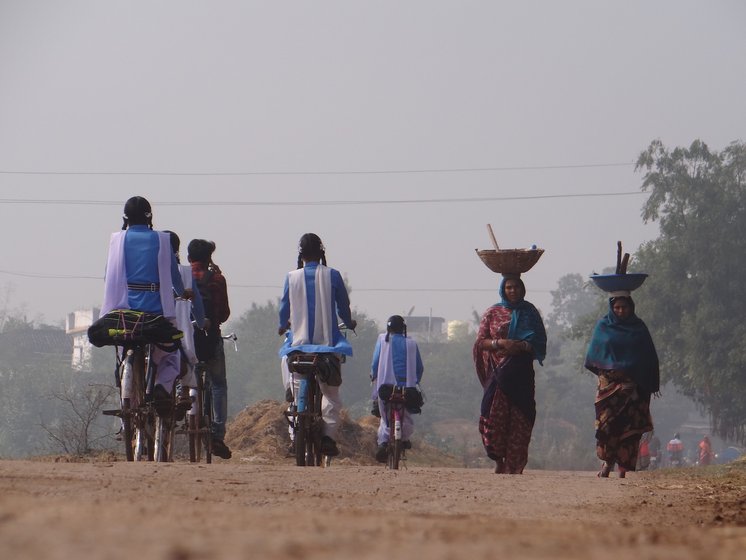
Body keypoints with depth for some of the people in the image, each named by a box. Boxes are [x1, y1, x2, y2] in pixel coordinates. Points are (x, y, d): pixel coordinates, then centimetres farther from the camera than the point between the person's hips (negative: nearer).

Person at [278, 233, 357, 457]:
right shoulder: (332, 276, -3)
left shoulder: (291, 277, 1)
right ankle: (329, 435, -12)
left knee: (299, 393, 8)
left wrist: (283, 326, 34)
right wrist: (349, 323, 27)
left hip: (299, 342, 1)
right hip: (327, 341, -1)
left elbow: (284, 307, 12)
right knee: (330, 393, 3)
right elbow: (343, 306, 5)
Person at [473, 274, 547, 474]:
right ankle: (499, 460, 4)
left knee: (519, 419, -6)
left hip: (522, 372, 0)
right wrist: (500, 343, -13)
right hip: (498, 371, 0)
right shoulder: (492, 313, 10)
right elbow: (481, 342, 5)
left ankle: (514, 465, -4)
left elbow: (539, 342, 7)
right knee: (494, 415, -10)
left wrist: (522, 346, -12)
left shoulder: (530, 312, 11)